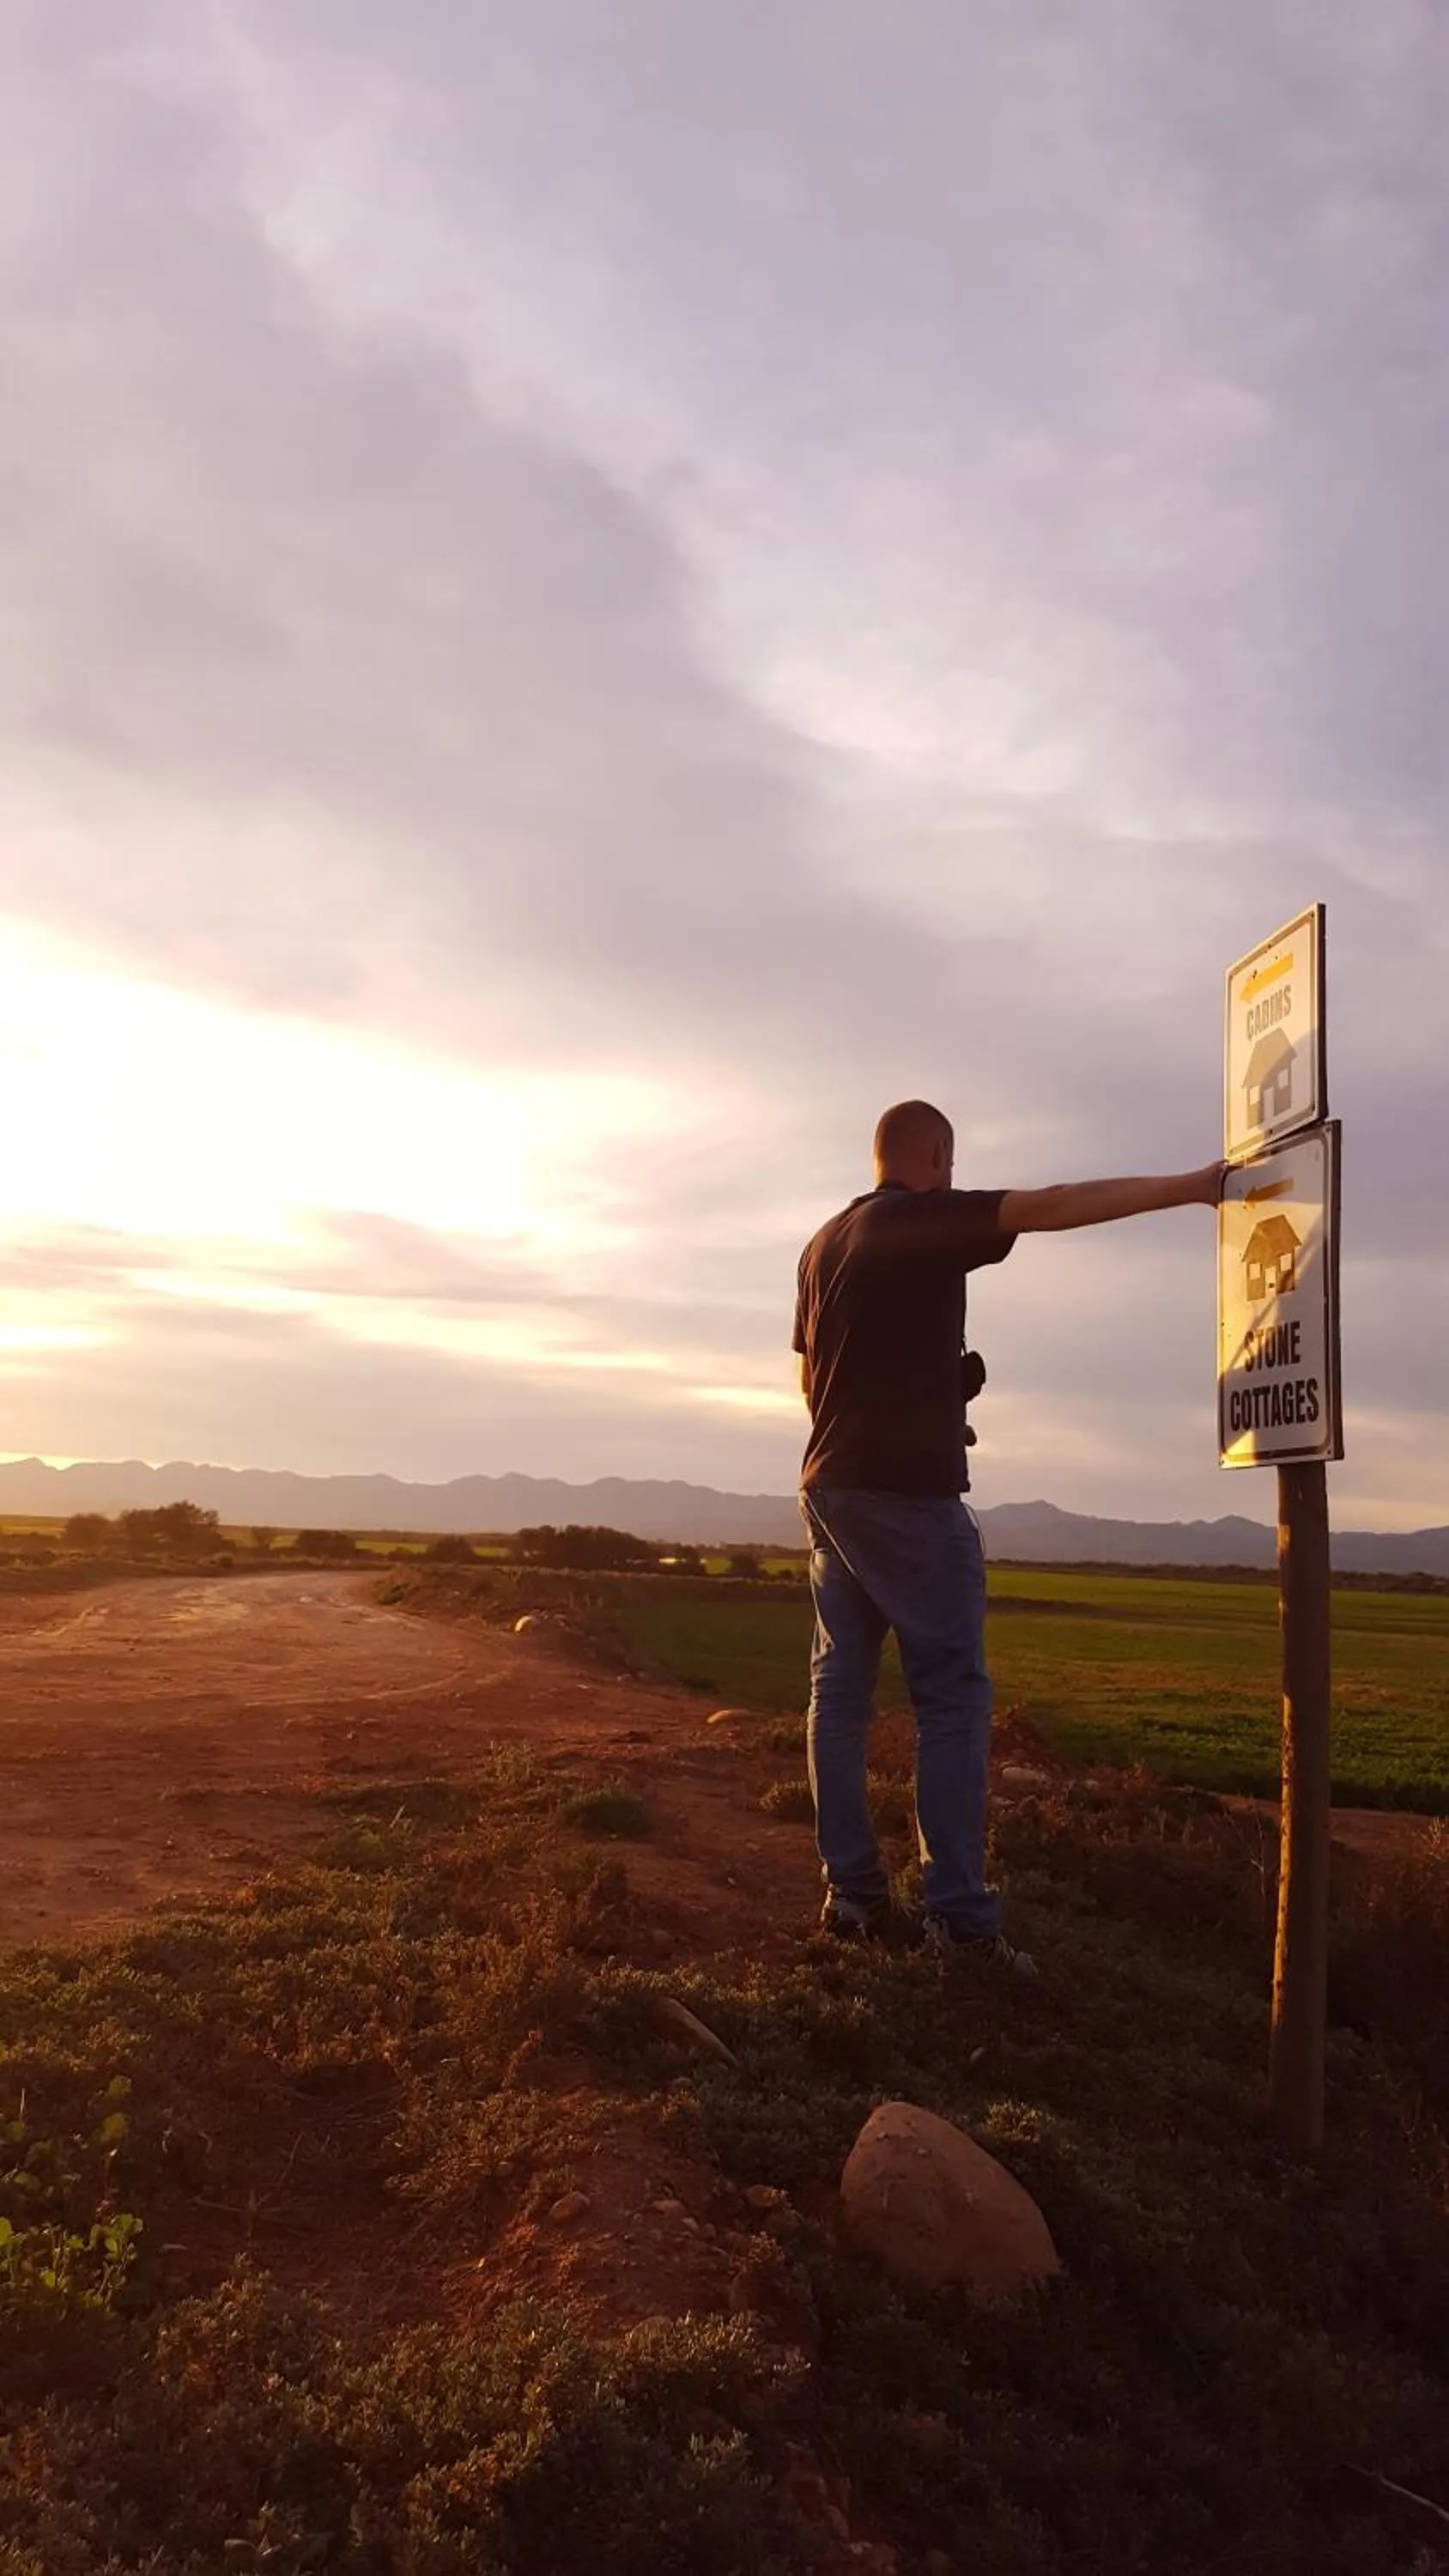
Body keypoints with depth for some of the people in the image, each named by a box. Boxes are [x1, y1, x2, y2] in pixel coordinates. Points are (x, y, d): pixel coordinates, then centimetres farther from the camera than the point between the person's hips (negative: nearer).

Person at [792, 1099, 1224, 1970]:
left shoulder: (824, 1244, 15)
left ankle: (853, 1891, 10)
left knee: (842, 1687, 7)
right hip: (907, 1492, -8)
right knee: (954, 1697, -4)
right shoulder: (927, 1220, -8)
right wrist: (1190, 1185, -17)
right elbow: (1054, 1207, -18)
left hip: (831, 1485, 8)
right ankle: (959, 1915, -5)